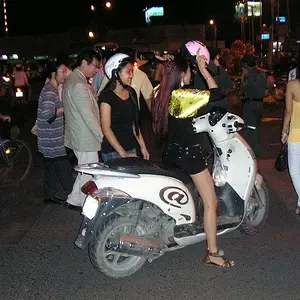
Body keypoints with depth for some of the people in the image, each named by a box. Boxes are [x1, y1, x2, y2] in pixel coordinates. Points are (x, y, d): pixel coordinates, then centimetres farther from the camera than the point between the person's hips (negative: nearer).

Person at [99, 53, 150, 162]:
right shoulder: (106, 96, -11)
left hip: (131, 149, 6)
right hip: (113, 152, -6)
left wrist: (143, 146, 11)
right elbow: (106, 128, -15)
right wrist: (123, 153, -18)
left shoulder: (131, 93, 9)